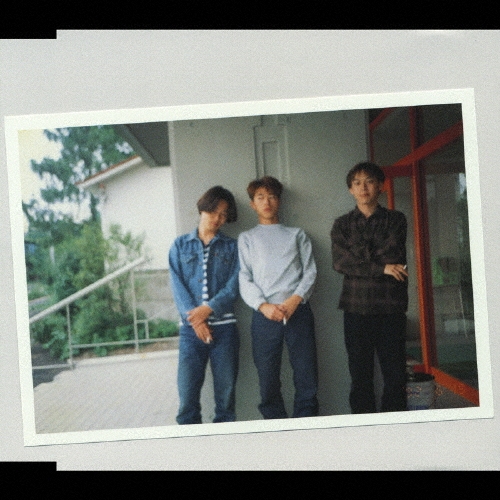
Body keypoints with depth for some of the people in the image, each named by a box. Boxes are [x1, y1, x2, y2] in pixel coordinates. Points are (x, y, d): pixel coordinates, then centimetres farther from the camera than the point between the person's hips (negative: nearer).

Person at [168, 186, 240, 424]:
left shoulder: (231, 247, 11)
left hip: (224, 326, 0)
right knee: (187, 395, -5)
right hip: (191, 329, 0)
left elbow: (234, 287, 0)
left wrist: (207, 310, -14)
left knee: (226, 394, 3)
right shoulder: (180, 245, 12)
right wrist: (195, 319, -12)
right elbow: (177, 286, 1)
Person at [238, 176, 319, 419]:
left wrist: (295, 300, -10)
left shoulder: (296, 235, 21)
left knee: (307, 379, -4)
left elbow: (309, 273, 9)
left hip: (298, 312, 1)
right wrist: (263, 306, -12)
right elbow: (244, 279, 5)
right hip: (264, 316, 0)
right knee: (268, 381, -1)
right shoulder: (247, 238, 18)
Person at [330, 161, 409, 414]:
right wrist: (381, 267, -12)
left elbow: (394, 257, -6)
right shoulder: (342, 224, 11)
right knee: (360, 375, 4)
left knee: (395, 374, 0)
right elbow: (340, 262, -5)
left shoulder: (395, 220, 10)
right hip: (356, 306, 1)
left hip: (390, 305, -1)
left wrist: (358, 255, -6)